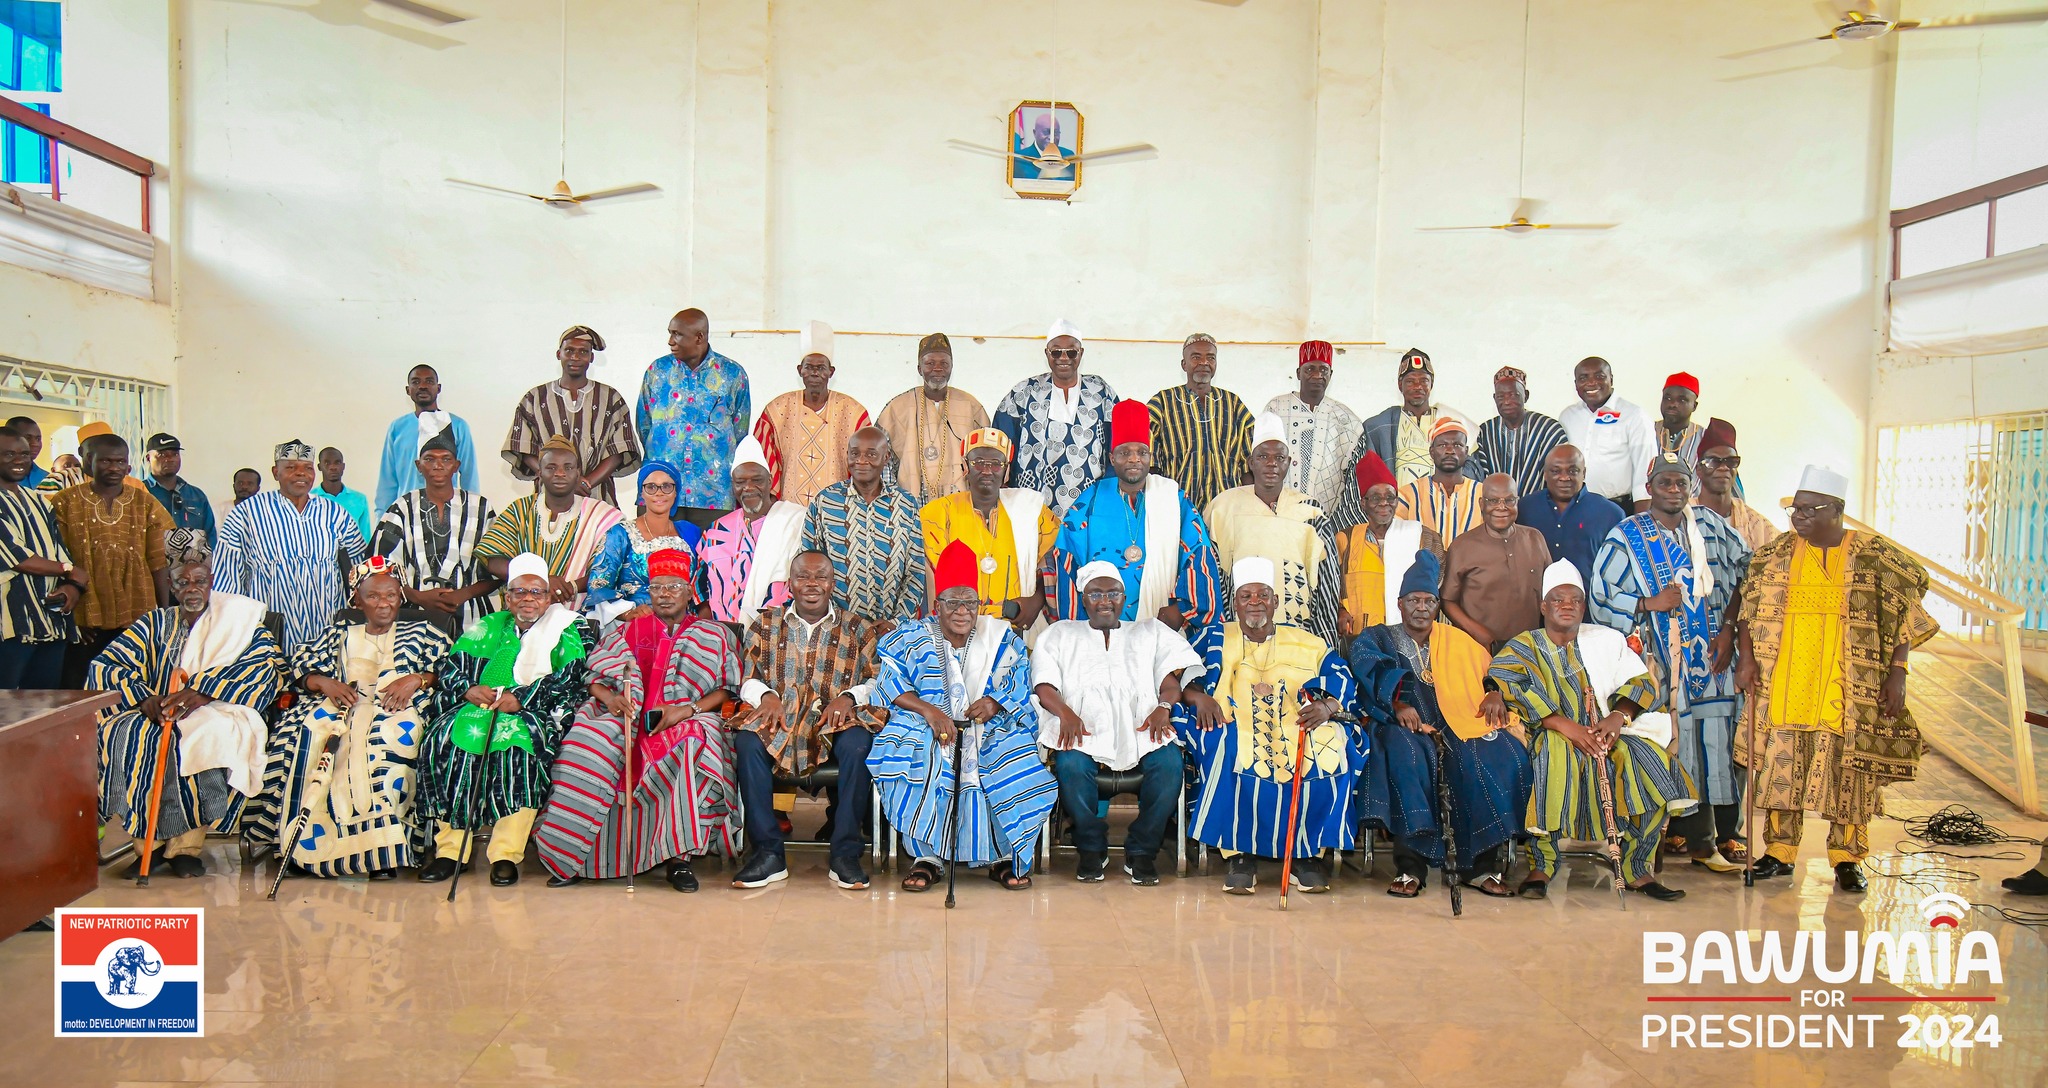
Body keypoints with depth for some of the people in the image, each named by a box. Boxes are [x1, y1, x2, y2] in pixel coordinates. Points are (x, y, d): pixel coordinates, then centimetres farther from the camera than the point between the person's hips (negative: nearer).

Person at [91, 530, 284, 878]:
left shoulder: (237, 619, 9)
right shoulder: (156, 623, 18)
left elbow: (266, 665, -9)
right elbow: (104, 666, 5)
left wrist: (203, 692, -21)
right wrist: (144, 699, -14)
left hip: (213, 715, -3)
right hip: (156, 716, 3)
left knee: (217, 734, -37)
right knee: (120, 735, -29)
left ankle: (186, 843, -23)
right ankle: (148, 841, -17)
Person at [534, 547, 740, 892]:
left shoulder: (714, 636, 15)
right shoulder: (628, 630, 22)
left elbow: (727, 689, 5)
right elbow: (596, 678, 14)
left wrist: (688, 709, -12)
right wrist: (610, 698, -9)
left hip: (685, 724, -2)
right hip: (627, 722, 2)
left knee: (692, 748, -38)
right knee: (588, 746, -30)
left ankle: (679, 857, -33)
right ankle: (569, 856, -23)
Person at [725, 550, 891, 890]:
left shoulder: (858, 628, 14)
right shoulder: (765, 623, 17)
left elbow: (879, 680, 6)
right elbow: (748, 677, 10)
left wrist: (849, 697, -13)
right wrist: (767, 695, -12)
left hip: (836, 722, -1)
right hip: (778, 720, 1)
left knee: (857, 744, -35)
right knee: (747, 741, -32)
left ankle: (845, 854, -25)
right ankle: (768, 853, -24)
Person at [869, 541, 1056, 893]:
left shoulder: (1001, 638, 12)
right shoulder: (913, 636, 8)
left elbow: (1021, 682, 5)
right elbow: (888, 679, -4)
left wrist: (994, 703, -17)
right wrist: (928, 710, -21)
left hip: (990, 731, 1)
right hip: (928, 731, -1)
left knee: (1017, 772, -29)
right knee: (918, 766, -34)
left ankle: (1005, 857, -7)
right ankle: (926, 857, -18)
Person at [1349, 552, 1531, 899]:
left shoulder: (1459, 642, 22)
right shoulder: (1376, 639, 13)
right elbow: (1372, 674, -6)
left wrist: (1496, 694, -4)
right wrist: (1398, 704, -24)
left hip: (1461, 727, 3)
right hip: (1407, 728, -3)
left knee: (1505, 755, -27)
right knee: (1404, 750, -38)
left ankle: (1483, 863, -20)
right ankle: (1410, 866, -36)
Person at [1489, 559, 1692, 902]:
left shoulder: (1608, 639, 19)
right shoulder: (1523, 647, 7)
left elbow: (1641, 680, 10)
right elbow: (1503, 681, -13)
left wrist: (1620, 715, -13)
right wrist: (1564, 725, -23)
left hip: (1605, 735, 4)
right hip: (1551, 737, -3)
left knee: (1650, 757, -25)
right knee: (1554, 753, -37)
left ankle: (1636, 868, -14)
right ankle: (1541, 866, -27)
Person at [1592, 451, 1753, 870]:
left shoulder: (1711, 525, 10)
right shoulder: (1626, 536, 2)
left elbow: (1745, 573, 12)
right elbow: (1600, 598, -1)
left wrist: (1729, 628, 2)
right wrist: (1651, 604, -12)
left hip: (1716, 653, 2)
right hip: (1665, 661, -2)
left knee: (1721, 739, -1)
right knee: (1677, 744, -3)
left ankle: (1727, 833, 8)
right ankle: (1691, 835, 6)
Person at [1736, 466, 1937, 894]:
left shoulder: (1874, 556, 0)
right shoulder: (1775, 554, 7)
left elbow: (1898, 619, 0)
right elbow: (1748, 610, 9)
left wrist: (1896, 674, -7)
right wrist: (1747, 658, -2)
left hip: (1848, 689, -2)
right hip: (1783, 686, 2)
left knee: (1847, 768, 1)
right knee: (1780, 765, 3)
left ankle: (1847, 857, 12)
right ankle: (1779, 851, 13)